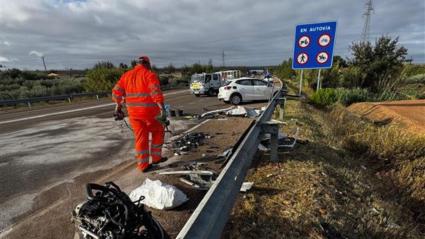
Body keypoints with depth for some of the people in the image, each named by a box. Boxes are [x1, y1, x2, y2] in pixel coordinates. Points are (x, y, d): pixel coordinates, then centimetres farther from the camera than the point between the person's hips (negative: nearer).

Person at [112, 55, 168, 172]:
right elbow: (156, 92, -21)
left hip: (133, 113, 5)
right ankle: (156, 157, 24)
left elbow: (116, 92, 10)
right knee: (157, 132, 18)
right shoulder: (150, 74, -7)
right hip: (149, 112, -5)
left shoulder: (126, 75, 11)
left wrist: (118, 107, 20)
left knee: (140, 138, 12)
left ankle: (143, 165, 18)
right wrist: (162, 109, -24)